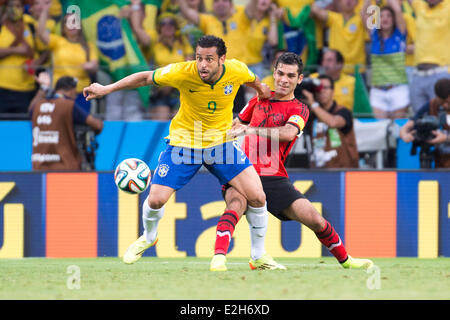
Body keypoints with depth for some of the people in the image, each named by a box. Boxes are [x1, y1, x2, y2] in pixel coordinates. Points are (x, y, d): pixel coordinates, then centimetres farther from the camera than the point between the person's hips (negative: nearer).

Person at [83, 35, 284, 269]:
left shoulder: (237, 71, -17)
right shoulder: (183, 73, -23)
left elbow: (252, 79, 9)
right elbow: (146, 78, -10)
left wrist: (261, 90, 29)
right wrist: (106, 89, -10)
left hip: (221, 142, 1)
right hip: (184, 142, -1)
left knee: (257, 197, -10)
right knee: (156, 200, -8)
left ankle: (259, 255, 12)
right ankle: (148, 237, 28)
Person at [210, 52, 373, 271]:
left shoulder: (299, 110, 1)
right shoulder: (260, 99, 15)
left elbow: (288, 133, -22)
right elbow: (237, 124, 32)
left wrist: (251, 130, -31)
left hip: (274, 178, -1)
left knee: (313, 219, -9)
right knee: (236, 203, -33)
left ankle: (345, 260, 15)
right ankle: (218, 258, -45)